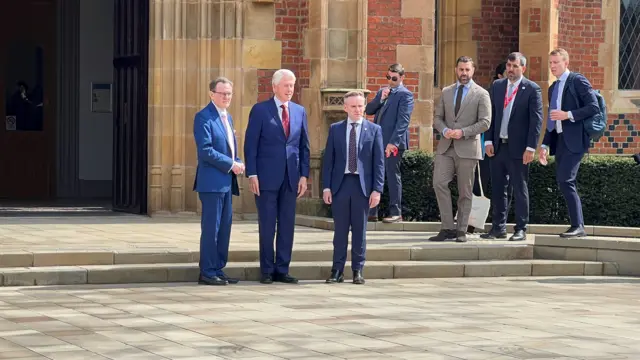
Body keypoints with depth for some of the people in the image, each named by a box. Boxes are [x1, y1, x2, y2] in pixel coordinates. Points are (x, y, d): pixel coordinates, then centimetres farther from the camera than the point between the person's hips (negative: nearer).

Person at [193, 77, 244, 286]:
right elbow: (205, 151, -17)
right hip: (212, 182, -9)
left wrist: (238, 163, 4)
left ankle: (218, 270, 15)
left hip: (226, 182, 9)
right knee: (211, 229, -5)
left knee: (224, 228, 9)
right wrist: (231, 164, -15)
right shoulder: (204, 117, -9)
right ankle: (207, 273, 0)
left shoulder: (227, 117, 18)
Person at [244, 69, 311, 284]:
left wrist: (304, 175, 4)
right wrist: (252, 174, -10)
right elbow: (250, 145, -3)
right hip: (267, 177, -4)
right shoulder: (260, 110, -1)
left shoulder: (300, 111, 11)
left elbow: (304, 146, 12)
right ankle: (267, 271, 9)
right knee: (267, 225, 1)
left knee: (287, 225, 5)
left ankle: (282, 270, 11)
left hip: (291, 178, 4)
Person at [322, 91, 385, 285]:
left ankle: (358, 271, 12)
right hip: (340, 184, 1)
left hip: (362, 185, -1)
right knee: (340, 230, 4)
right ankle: (337, 270, 9)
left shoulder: (374, 130, 3)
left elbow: (379, 162, 1)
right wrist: (326, 187, -1)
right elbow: (328, 159, 6)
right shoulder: (335, 129, 6)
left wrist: (377, 189, -6)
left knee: (360, 230, 5)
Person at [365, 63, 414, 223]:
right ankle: (371, 212, 10)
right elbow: (368, 110, 13)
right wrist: (380, 99, -5)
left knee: (393, 176, -3)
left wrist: (393, 142, -22)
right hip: (378, 141, 7)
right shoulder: (382, 92, 18)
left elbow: (403, 121, -14)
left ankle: (396, 213, 4)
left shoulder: (405, 95, -6)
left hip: (393, 143, -7)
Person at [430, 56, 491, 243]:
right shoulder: (446, 92, 14)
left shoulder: (481, 94, 1)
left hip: (467, 148, -3)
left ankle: (461, 230, 9)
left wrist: (463, 132, -16)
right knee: (439, 183, -10)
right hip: (446, 147, 3)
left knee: (465, 191, 2)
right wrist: (444, 130, -7)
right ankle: (448, 228, -3)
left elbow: (485, 122, -6)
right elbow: (437, 117, 15)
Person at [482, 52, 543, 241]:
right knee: (498, 189, 9)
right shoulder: (497, 86, 10)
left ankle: (521, 229, 7)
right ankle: (498, 228, 16)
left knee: (520, 190, 1)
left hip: (518, 148, -5)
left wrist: (530, 148, -14)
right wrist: (488, 141, 2)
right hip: (498, 146, 5)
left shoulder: (532, 89, -4)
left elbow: (536, 120, -8)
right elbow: (491, 115, 11)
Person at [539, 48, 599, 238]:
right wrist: (545, 145, 15)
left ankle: (577, 226, -13)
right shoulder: (553, 88, 19)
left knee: (565, 180, -17)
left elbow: (594, 107, -12)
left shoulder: (577, 80, -4)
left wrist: (569, 115, -17)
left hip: (574, 140, -8)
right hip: (559, 140, 8)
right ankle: (577, 226, 9)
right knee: (564, 183, 5)